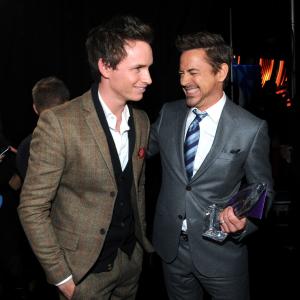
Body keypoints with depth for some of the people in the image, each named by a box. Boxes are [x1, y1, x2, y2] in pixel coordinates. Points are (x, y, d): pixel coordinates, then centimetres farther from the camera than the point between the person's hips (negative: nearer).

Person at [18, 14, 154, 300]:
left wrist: (142, 239, 13)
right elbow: (32, 208, -17)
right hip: (84, 267, -5)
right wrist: (61, 276, -13)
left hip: (131, 257, 6)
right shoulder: (58, 123, -21)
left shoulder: (142, 121, -1)